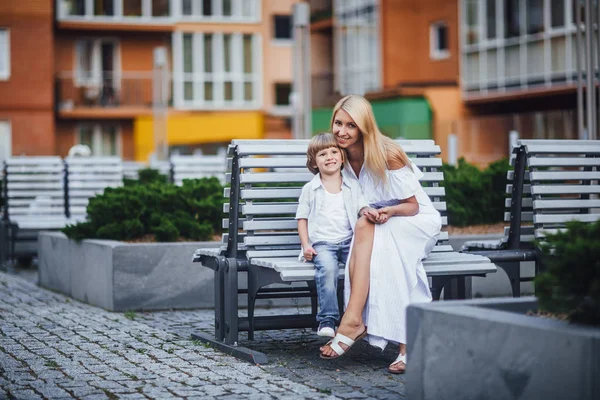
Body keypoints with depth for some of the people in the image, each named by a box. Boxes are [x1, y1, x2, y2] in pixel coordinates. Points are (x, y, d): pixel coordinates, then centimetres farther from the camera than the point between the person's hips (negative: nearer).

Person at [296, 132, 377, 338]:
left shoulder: (352, 186, 15)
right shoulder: (310, 189, 10)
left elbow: (362, 208, 7)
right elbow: (302, 218, 10)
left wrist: (370, 212, -19)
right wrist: (306, 245, -2)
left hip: (349, 241, 2)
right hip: (322, 244, -2)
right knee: (327, 269, -34)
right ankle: (327, 319, -30)